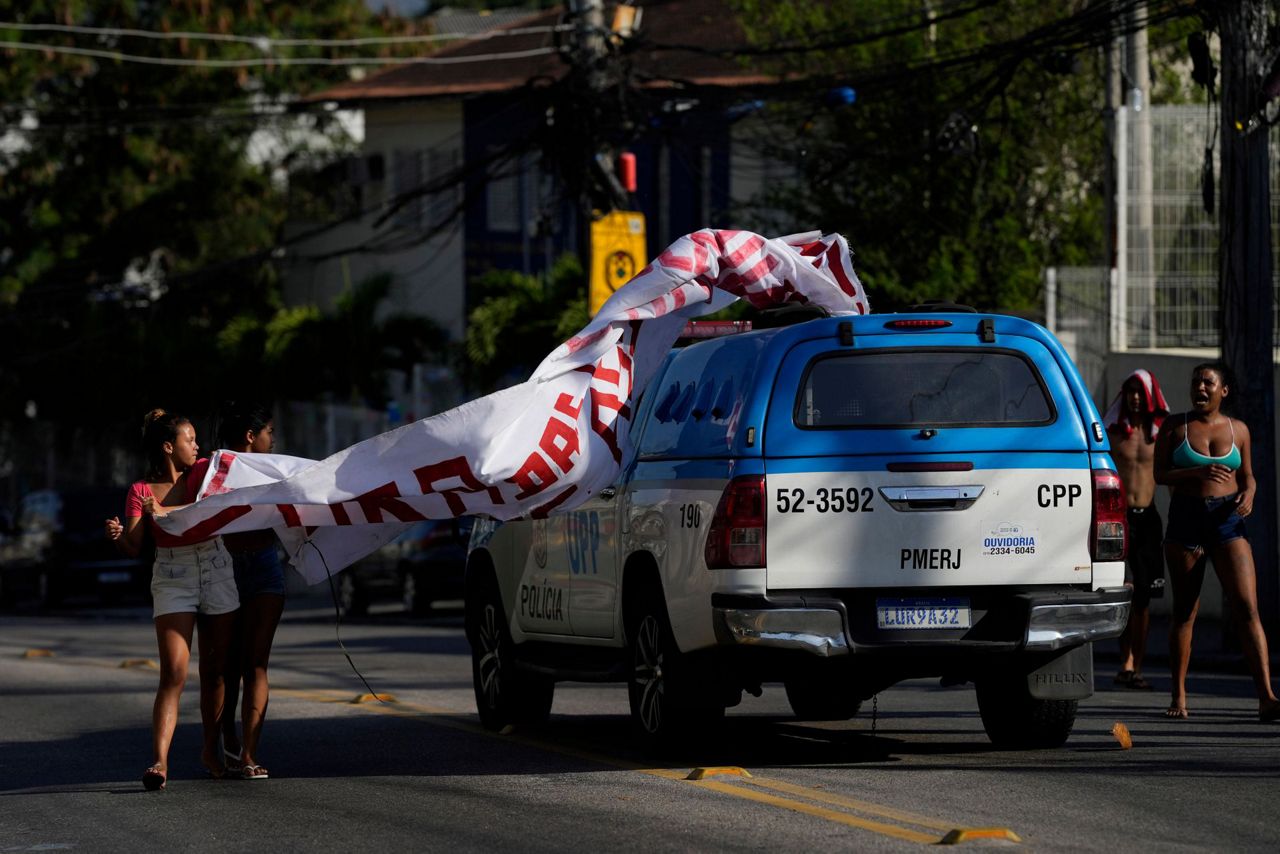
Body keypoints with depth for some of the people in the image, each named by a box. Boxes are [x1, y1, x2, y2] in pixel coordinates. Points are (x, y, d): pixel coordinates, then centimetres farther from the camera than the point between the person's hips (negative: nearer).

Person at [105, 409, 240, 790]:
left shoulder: (203, 471, 3)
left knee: (215, 669, 8)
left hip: (216, 571, 2)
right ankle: (159, 761, -22)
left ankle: (211, 750, 25)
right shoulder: (141, 491, -2)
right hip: (172, 578, -2)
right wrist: (117, 535, -30)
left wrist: (165, 511, -26)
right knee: (173, 673, -14)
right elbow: (133, 546, -9)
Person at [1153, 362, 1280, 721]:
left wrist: (1248, 495, -5)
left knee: (1247, 607, -10)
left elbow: (1247, 474, 17)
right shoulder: (1175, 426, 3)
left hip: (1228, 520, 1)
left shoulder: (1238, 429, 8)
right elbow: (1160, 474, -2)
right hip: (1185, 518, 0)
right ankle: (1178, 697, 16)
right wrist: (1198, 472, -18)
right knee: (1185, 611, 5)